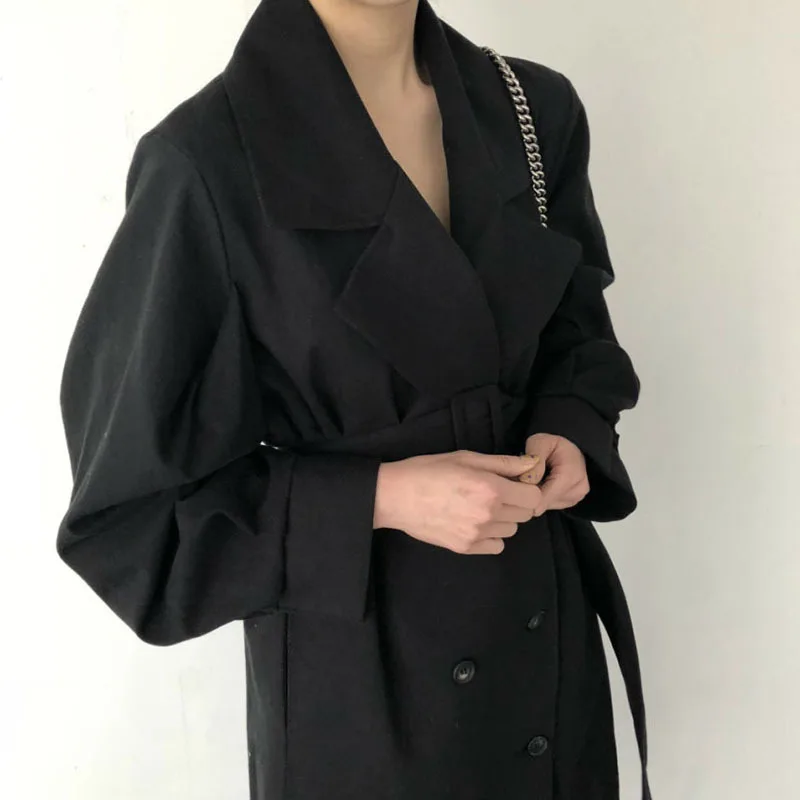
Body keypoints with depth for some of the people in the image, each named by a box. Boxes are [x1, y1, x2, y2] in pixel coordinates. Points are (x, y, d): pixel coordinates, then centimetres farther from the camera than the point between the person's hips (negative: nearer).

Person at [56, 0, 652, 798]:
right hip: (353, 658, -5)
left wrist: (571, 432, -8)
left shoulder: (535, 106, -4)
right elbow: (139, 501, -14)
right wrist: (379, 499, -23)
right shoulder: (211, 159, -19)